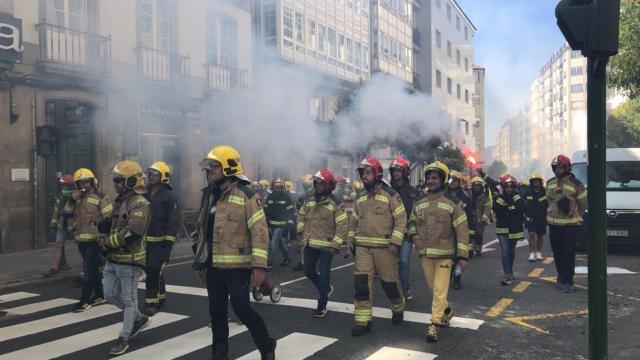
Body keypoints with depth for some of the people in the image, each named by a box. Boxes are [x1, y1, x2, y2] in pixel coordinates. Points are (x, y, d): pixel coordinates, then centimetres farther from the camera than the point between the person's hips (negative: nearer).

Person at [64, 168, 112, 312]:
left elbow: (109, 217, -11)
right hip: (81, 240, 7)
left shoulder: (100, 197, -8)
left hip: (95, 240, -7)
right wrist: (71, 200, -7)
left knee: (89, 269, -9)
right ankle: (99, 296, 27)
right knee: (92, 268, 15)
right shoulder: (76, 198, 14)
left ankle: (84, 301, -3)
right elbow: (66, 214, 7)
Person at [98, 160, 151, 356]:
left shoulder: (139, 203, -17)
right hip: (113, 259, 9)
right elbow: (112, 224, 19)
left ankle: (124, 338, 17)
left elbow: (132, 233, -26)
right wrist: (103, 224, -5)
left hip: (129, 260, -9)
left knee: (128, 299, 4)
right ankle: (140, 319, 34)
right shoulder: (120, 201, 13)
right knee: (111, 295, 16)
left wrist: (108, 243, -16)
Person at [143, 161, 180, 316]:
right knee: (152, 271, 14)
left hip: (161, 241, -7)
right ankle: (161, 297, 30)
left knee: (153, 271, -9)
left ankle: (152, 302, -3)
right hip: (146, 240, 7)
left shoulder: (169, 195, -8)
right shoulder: (146, 194, 12)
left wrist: (169, 241, -18)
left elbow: (174, 220, -13)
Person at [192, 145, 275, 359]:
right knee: (217, 312, 13)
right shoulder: (209, 195, 11)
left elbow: (260, 231, -16)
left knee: (242, 310, -4)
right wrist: (200, 262, 19)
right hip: (213, 267, 7)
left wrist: (259, 265, -21)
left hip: (237, 267, -7)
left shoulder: (246, 196, -12)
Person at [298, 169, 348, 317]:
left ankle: (322, 306, 14)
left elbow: (343, 225, -10)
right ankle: (325, 289, 39)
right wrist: (302, 233, 9)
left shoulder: (334, 204, -10)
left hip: (326, 246, -5)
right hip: (310, 244, 6)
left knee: (324, 275, 0)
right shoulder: (309, 201, 7)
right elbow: (301, 216, 21)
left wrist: (336, 245, -13)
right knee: (309, 272, 12)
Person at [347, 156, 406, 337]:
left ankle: (398, 309, 35)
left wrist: (395, 242, -16)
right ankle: (362, 320, 3)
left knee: (389, 282, 7)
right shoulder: (361, 197, 13)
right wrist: (350, 241, 14)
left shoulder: (390, 195, -6)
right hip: (362, 247, 5)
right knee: (361, 282, -4)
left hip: (384, 247, -4)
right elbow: (354, 221, 21)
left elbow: (401, 219, -9)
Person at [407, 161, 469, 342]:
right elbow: (412, 222, 20)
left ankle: (434, 324, -1)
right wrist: (414, 234, -2)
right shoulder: (419, 202, 6)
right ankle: (446, 310, 40)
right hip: (425, 253, 5)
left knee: (439, 290, -7)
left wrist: (462, 256, -10)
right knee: (433, 288, 17)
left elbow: (462, 230, -7)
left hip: (444, 254, -5)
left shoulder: (453, 203, -7)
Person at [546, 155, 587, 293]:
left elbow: (583, 203, 0)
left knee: (569, 253, -6)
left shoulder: (576, 184, -9)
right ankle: (561, 274, 35)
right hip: (553, 224, 5)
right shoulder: (550, 183, 7)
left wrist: (576, 216, 9)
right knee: (557, 252, 15)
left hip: (570, 225, -5)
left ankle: (567, 281, -3)